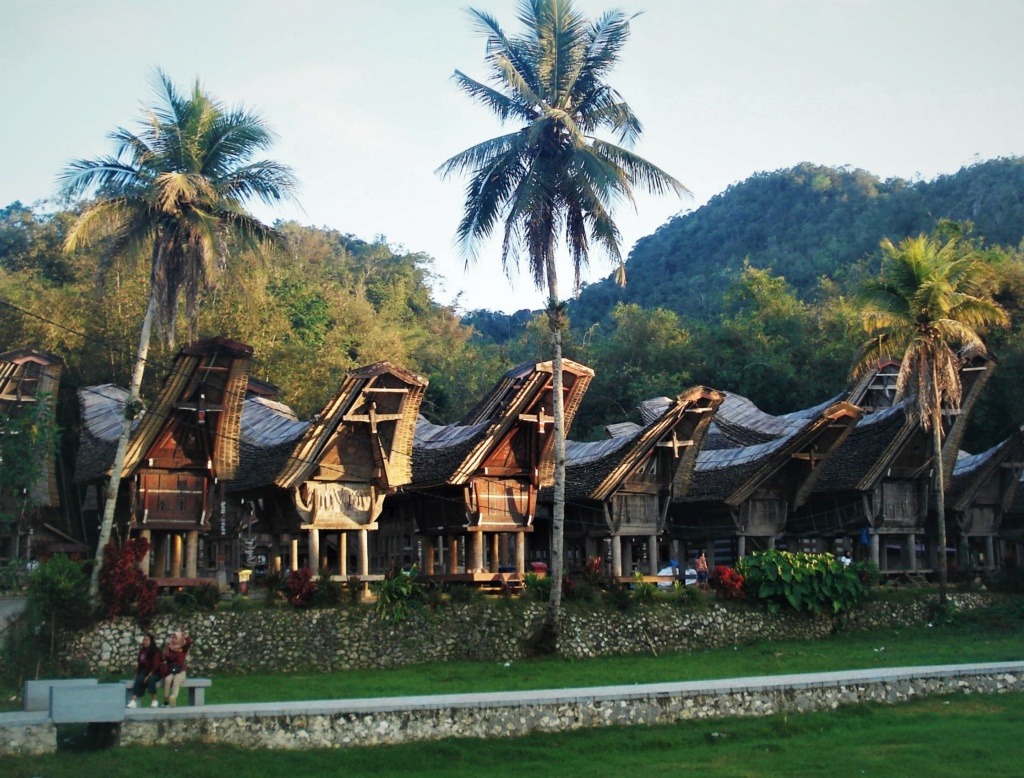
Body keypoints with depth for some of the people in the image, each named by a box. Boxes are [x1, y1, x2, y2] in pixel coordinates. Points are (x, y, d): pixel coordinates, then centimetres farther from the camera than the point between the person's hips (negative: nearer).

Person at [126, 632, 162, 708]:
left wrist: (148, 676, -21)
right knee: (139, 679, -28)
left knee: (150, 679, -36)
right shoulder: (142, 651, 5)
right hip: (144, 671, 4)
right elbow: (140, 663, 13)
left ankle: (155, 701, -24)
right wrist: (136, 673, 1)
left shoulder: (155, 652, -10)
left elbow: (155, 666, -14)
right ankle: (133, 700, -40)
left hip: (154, 673, -4)